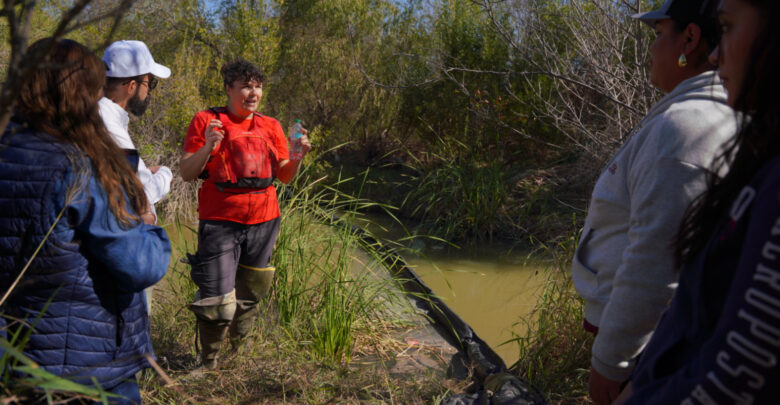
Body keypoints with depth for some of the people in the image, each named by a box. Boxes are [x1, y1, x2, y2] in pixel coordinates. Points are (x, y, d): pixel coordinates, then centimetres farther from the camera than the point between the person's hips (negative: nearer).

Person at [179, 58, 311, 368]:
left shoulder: (270, 127, 12)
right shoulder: (206, 121, 1)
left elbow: (285, 177, 14)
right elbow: (187, 173, -2)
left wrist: (298, 156, -4)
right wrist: (208, 148, -18)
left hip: (263, 222, 4)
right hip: (220, 223, -4)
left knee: (250, 296, 12)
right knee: (217, 303, -5)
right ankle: (209, 362, 19)